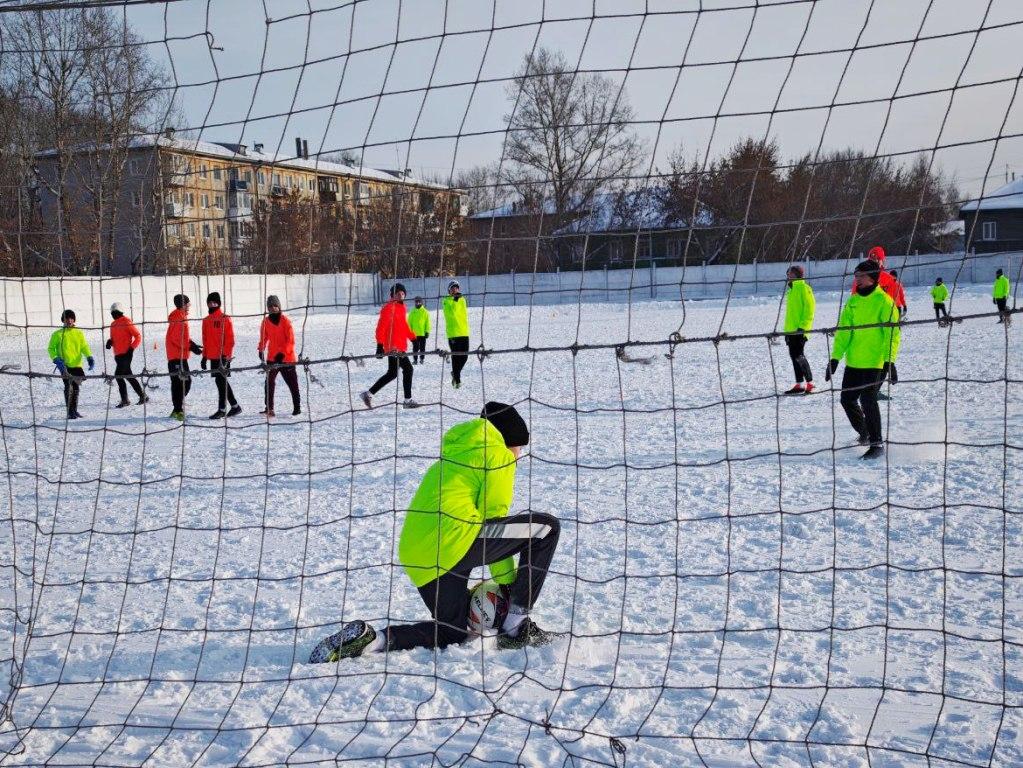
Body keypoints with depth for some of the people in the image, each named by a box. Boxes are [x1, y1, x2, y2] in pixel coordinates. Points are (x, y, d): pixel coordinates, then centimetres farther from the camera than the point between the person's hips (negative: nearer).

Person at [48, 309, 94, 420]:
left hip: (77, 365, 4)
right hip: (64, 365, -4)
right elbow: (51, 348, 4)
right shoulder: (58, 334, 3)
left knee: (76, 388, 9)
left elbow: (84, 347, 5)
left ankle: (74, 410, 23)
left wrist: (89, 357, -13)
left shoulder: (79, 333, 11)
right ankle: (69, 412, -14)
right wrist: (56, 359, -13)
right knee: (68, 386, -14)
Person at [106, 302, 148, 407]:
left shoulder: (126, 322, -7)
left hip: (126, 354, -8)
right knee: (128, 375, 11)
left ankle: (125, 400, -9)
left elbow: (138, 336, -8)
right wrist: (110, 341, 4)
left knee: (118, 375, -14)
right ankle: (143, 396, 19)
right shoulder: (113, 324, 17)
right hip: (118, 355, 8)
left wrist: (132, 348, -15)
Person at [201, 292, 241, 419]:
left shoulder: (225, 319, -6)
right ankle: (235, 406, 19)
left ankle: (222, 409, -4)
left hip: (223, 356, -7)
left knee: (221, 381, -8)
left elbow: (230, 339, -10)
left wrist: (225, 355, -16)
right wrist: (204, 356, 17)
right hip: (212, 356, 7)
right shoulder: (206, 321, 15)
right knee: (222, 381, 10)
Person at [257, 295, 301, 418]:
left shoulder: (285, 320, -7)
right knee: (269, 382, -2)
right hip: (272, 358, 4)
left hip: (286, 358, -4)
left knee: (292, 383, 3)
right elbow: (264, 337, 17)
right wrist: (261, 350, 4)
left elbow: (291, 339, -11)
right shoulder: (266, 321, 6)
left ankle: (297, 407, 11)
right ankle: (269, 408, 2)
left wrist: (283, 353, -19)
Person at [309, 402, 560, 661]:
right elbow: (494, 516, 2)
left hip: (415, 557, 9)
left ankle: (370, 639, 1)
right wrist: (507, 581, 11)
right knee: (547, 527, 3)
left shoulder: (453, 453, 34)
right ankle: (516, 628, 0)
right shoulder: (498, 453, 8)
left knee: (452, 632, 23)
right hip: (454, 540, -9)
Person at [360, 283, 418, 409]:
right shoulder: (389, 308, -12)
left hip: (400, 346, 10)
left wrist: (413, 338, 24)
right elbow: (381, 327, -17)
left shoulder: (401, 307, 17)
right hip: (394, 346, -10)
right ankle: (408, 400, -1)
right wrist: (380, 345, -22)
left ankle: (369, 394, 14)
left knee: (392, 373, 11)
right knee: (408, 369, -8)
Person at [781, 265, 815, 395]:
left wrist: (803, 327, -20)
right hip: (791, 330, 9)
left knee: (798, 355, -11)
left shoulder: (804, 288, -9)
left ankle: (809, 383, -4)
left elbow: (809, 309, -15)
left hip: (800, 330, -9)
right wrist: (787, 330, 20)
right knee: (794, 356, 8)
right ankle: (799, 385, 13)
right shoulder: (791, 290, 19)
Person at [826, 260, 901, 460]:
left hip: (875, 363, -7)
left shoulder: (884, 301, -8)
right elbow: (843, 331, 9)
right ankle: (864, 434, 32)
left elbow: (892, 334, -12)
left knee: (868, 400, -13)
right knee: (847, 399, 11)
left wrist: (889, 361, -20)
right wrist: (835, 357, 2)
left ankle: (877, 444, -3)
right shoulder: (853, 301, 10)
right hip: (853, 362, 7)